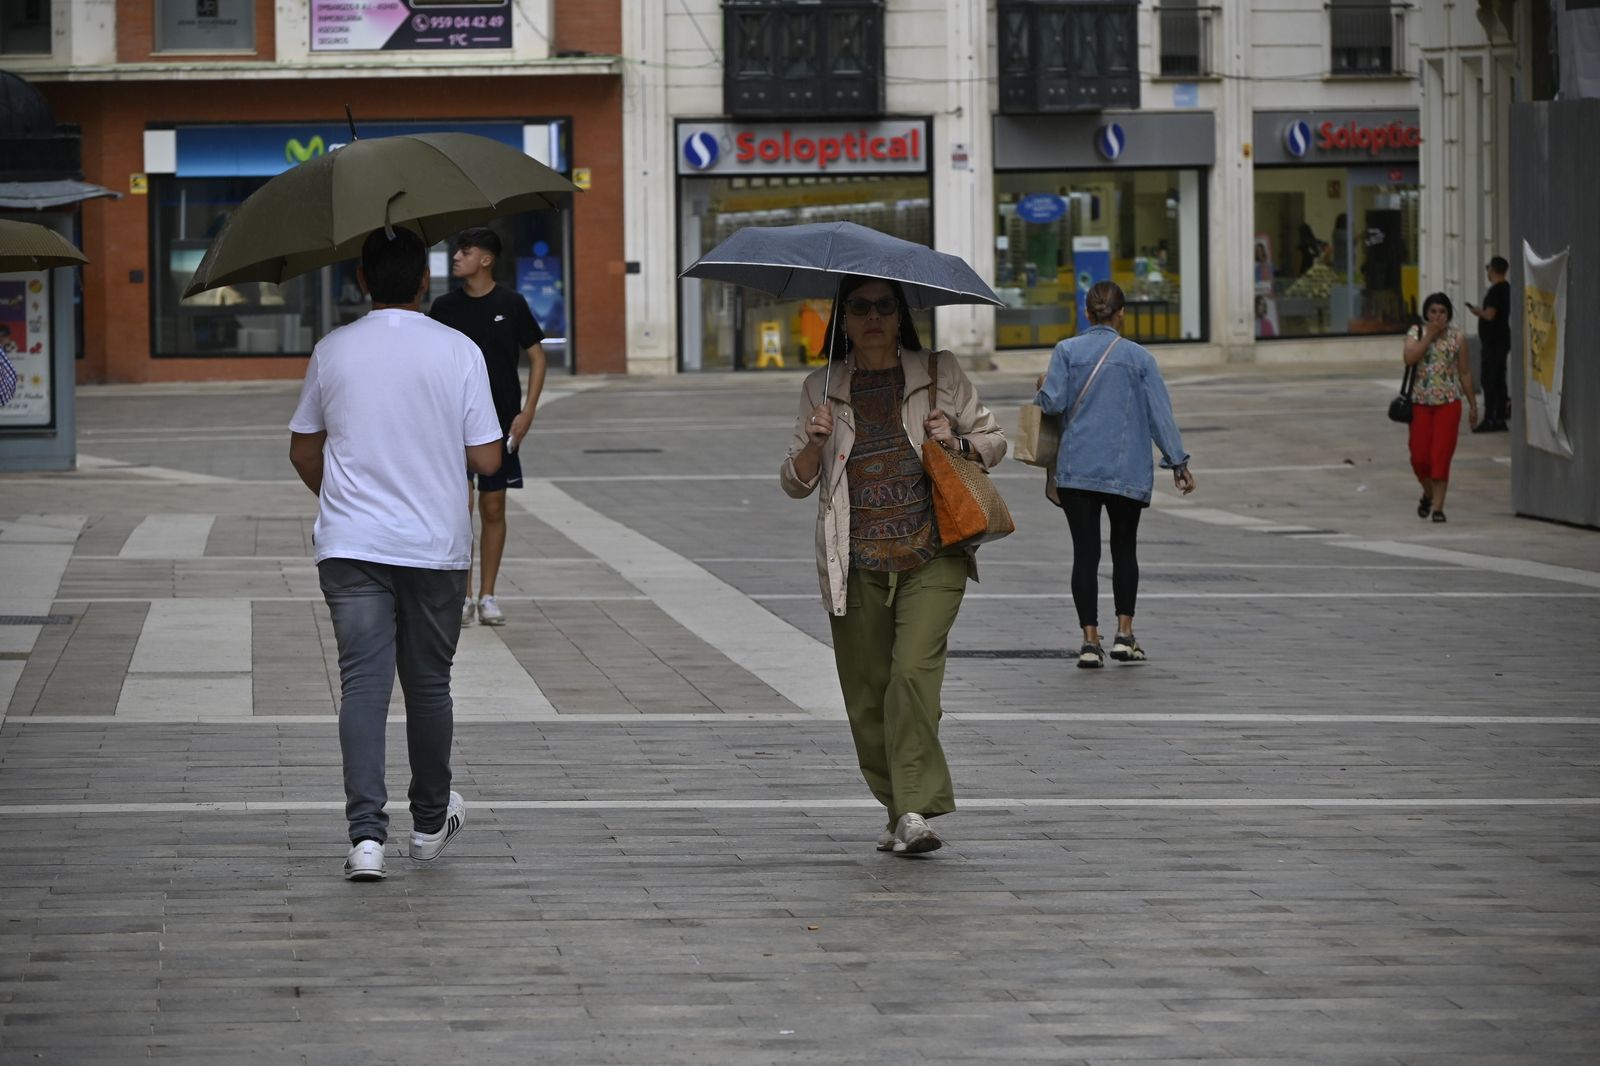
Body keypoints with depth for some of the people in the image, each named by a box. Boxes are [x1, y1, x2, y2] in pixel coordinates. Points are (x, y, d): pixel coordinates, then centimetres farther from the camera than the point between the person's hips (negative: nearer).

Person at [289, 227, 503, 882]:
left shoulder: (332, 351, 2)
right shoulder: (458, 352, -4)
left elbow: (302, 453, 11)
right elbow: (487, 459, -5)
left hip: (350, 546, 0)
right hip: (436, 546, 0)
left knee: (363, 684, -5)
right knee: (428, 685, 15)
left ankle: (367, 833, -19)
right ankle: (431, 822, 30)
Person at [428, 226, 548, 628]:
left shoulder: (511, 304, -2)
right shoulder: (445, 307, 2)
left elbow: (537, 358, 4)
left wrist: (527, 412, -4)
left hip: (501, 424, 0)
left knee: (493, 509, 6)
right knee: (460, 503, -11)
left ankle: (487, 595, 15)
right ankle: (464, 596, -6)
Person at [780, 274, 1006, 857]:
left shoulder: (940, 374, 6)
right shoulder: (822, 389, 9)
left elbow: (994, 440, 16)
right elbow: (795, 483, 8)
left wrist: (959, 444, -5)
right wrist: (813, 444, -13)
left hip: (933, 557, -2)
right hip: (857, 565, 2)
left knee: (914, 671, -20)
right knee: (867, 694, 4)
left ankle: (916, 811, -23)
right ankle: (899, 811, 20)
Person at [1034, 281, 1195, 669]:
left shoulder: (1067, 351, 1)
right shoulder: (1139, 357, 2)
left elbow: (1053, 401, -8)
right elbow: (1160, 413, -1)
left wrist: (1042, 388, 15)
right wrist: (1178, 463, 3)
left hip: (1076, 469, 0)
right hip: (1127, 472, 0)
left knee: (1085, 552, 1)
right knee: (1124, 549, 14)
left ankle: (1090, 639, -4)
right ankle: (1124, 633, 6)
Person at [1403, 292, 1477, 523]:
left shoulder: (1456, 337, 3)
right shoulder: (1416, 333, 1)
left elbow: (1465, 372, 7)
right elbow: (1409, 358, -18)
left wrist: (1473, 404, 8)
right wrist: (1429, 336, -17)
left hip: (1448, 402, -1)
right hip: (1420, 402, 1)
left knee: (1441, 455, -8)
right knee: (1419, 456, 2)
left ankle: (1437, 506, -4)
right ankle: (1428, 493, 30)